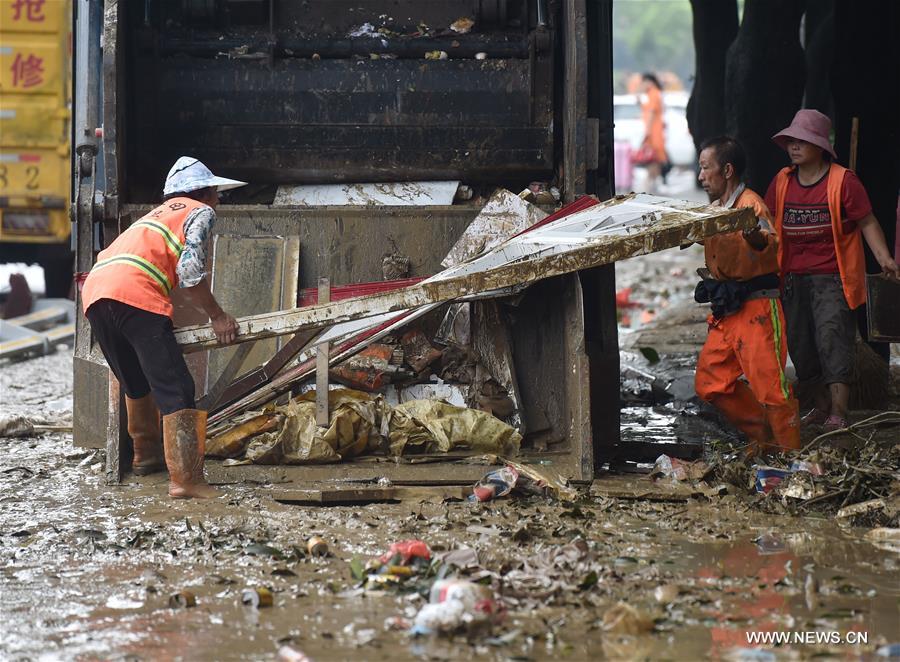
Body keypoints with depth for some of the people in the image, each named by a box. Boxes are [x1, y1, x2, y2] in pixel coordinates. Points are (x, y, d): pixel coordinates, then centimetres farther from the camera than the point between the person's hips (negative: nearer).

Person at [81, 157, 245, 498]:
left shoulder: (158, 214, 38)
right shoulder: (200, 212, 14)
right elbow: (189, 270, -1)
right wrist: (217, 316, 7)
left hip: (94, 290, 8)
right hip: (135, 294, -8)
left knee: (136, 383, 28)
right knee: (174, 388, -10)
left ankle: (146, 454, 43)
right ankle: (185, 479, -20)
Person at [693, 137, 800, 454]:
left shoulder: (749, 204, -14)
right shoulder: (715, 208, 15)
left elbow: (769, 243, -35)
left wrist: (757, 237, -57)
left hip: (757, 308, -10)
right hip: (726, 311, 10)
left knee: (770, 386, -9)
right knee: (710, 383, 11)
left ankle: (790, 454, 2)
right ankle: (764, 437, 22)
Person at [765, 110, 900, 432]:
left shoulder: (843, 181, -8)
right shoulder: (782, 181, 8)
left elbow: (867, 223, -7)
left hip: (833, 277, -6)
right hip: (794, 279, 6)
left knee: (832, 340, -15)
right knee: (800, 346, 10)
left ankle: (838, 414, -15)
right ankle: (822, 406, 26)